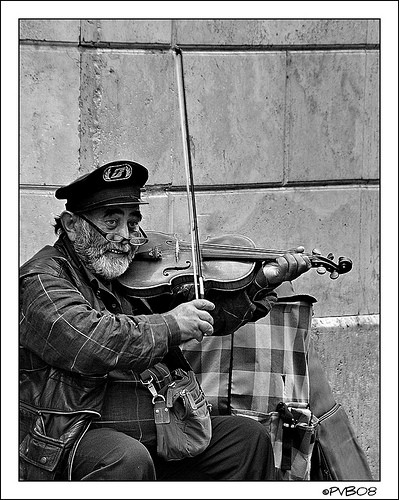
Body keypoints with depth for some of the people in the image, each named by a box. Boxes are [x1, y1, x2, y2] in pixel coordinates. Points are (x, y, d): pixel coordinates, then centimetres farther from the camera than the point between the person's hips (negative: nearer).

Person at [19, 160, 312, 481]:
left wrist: (263, 280, 8)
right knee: (128, 460, -38)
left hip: (152, 436, 8)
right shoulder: (42, 278, -10)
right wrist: (169, 326, -20)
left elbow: (206, 316, 18)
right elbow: (87, 342, -28)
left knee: (247, 437, 5)